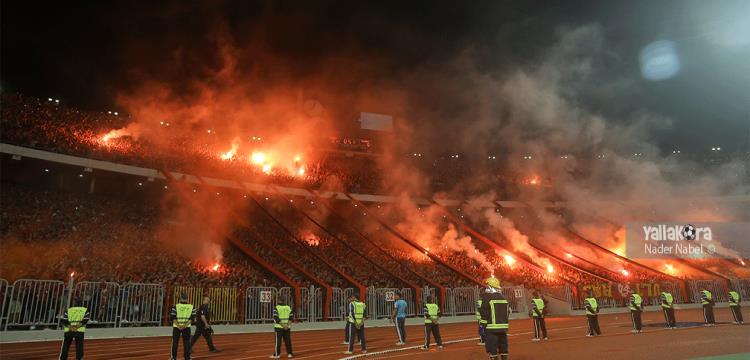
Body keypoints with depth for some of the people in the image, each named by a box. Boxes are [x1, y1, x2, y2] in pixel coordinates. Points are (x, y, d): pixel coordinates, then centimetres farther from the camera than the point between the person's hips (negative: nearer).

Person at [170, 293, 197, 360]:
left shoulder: (176, 306, -3)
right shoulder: (191, 307, 2)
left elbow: (173, 317, -9)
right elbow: (192, 318, -4)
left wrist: (178, 325, -9)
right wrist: (185, 325, -8)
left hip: (176, 327, -1)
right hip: (187, 327, 1)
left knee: (175, 342, 10)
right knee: (187, 343, 7)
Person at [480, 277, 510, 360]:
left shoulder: (487, 297, -10)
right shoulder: (503, 298, 11)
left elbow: (484, 313, -14)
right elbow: (508, 312, 15)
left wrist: (483, 324, -7)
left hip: (491, 328, -6)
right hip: (503, 327, 6)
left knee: (492, 350, 0)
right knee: (503, 347, 16)